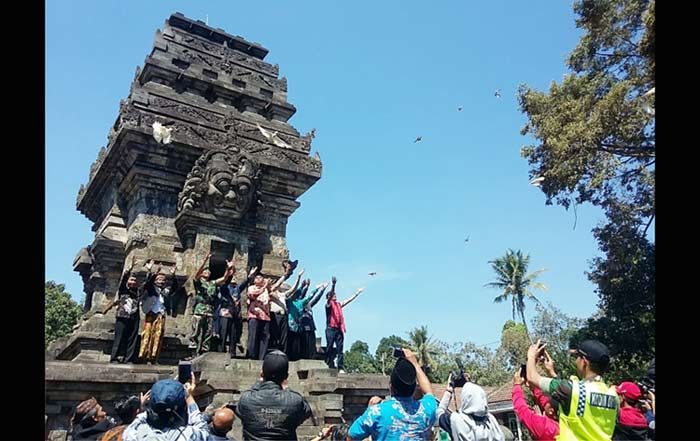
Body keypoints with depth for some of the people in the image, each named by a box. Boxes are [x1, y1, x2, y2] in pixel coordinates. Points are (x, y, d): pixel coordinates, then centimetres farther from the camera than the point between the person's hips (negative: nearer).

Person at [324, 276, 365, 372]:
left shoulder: (339, 304, 21)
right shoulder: (328, 304, 2)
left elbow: (349, 300, 25)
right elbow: (330, 294, -15)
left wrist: (357, 292, 23)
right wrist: (333, 285, -31)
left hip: (339, 329, 6)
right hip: (331, 329, -6)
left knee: (339, 349, 1)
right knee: (330, 348, -4)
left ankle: (341, 368, -2)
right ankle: (330, 367, -4)